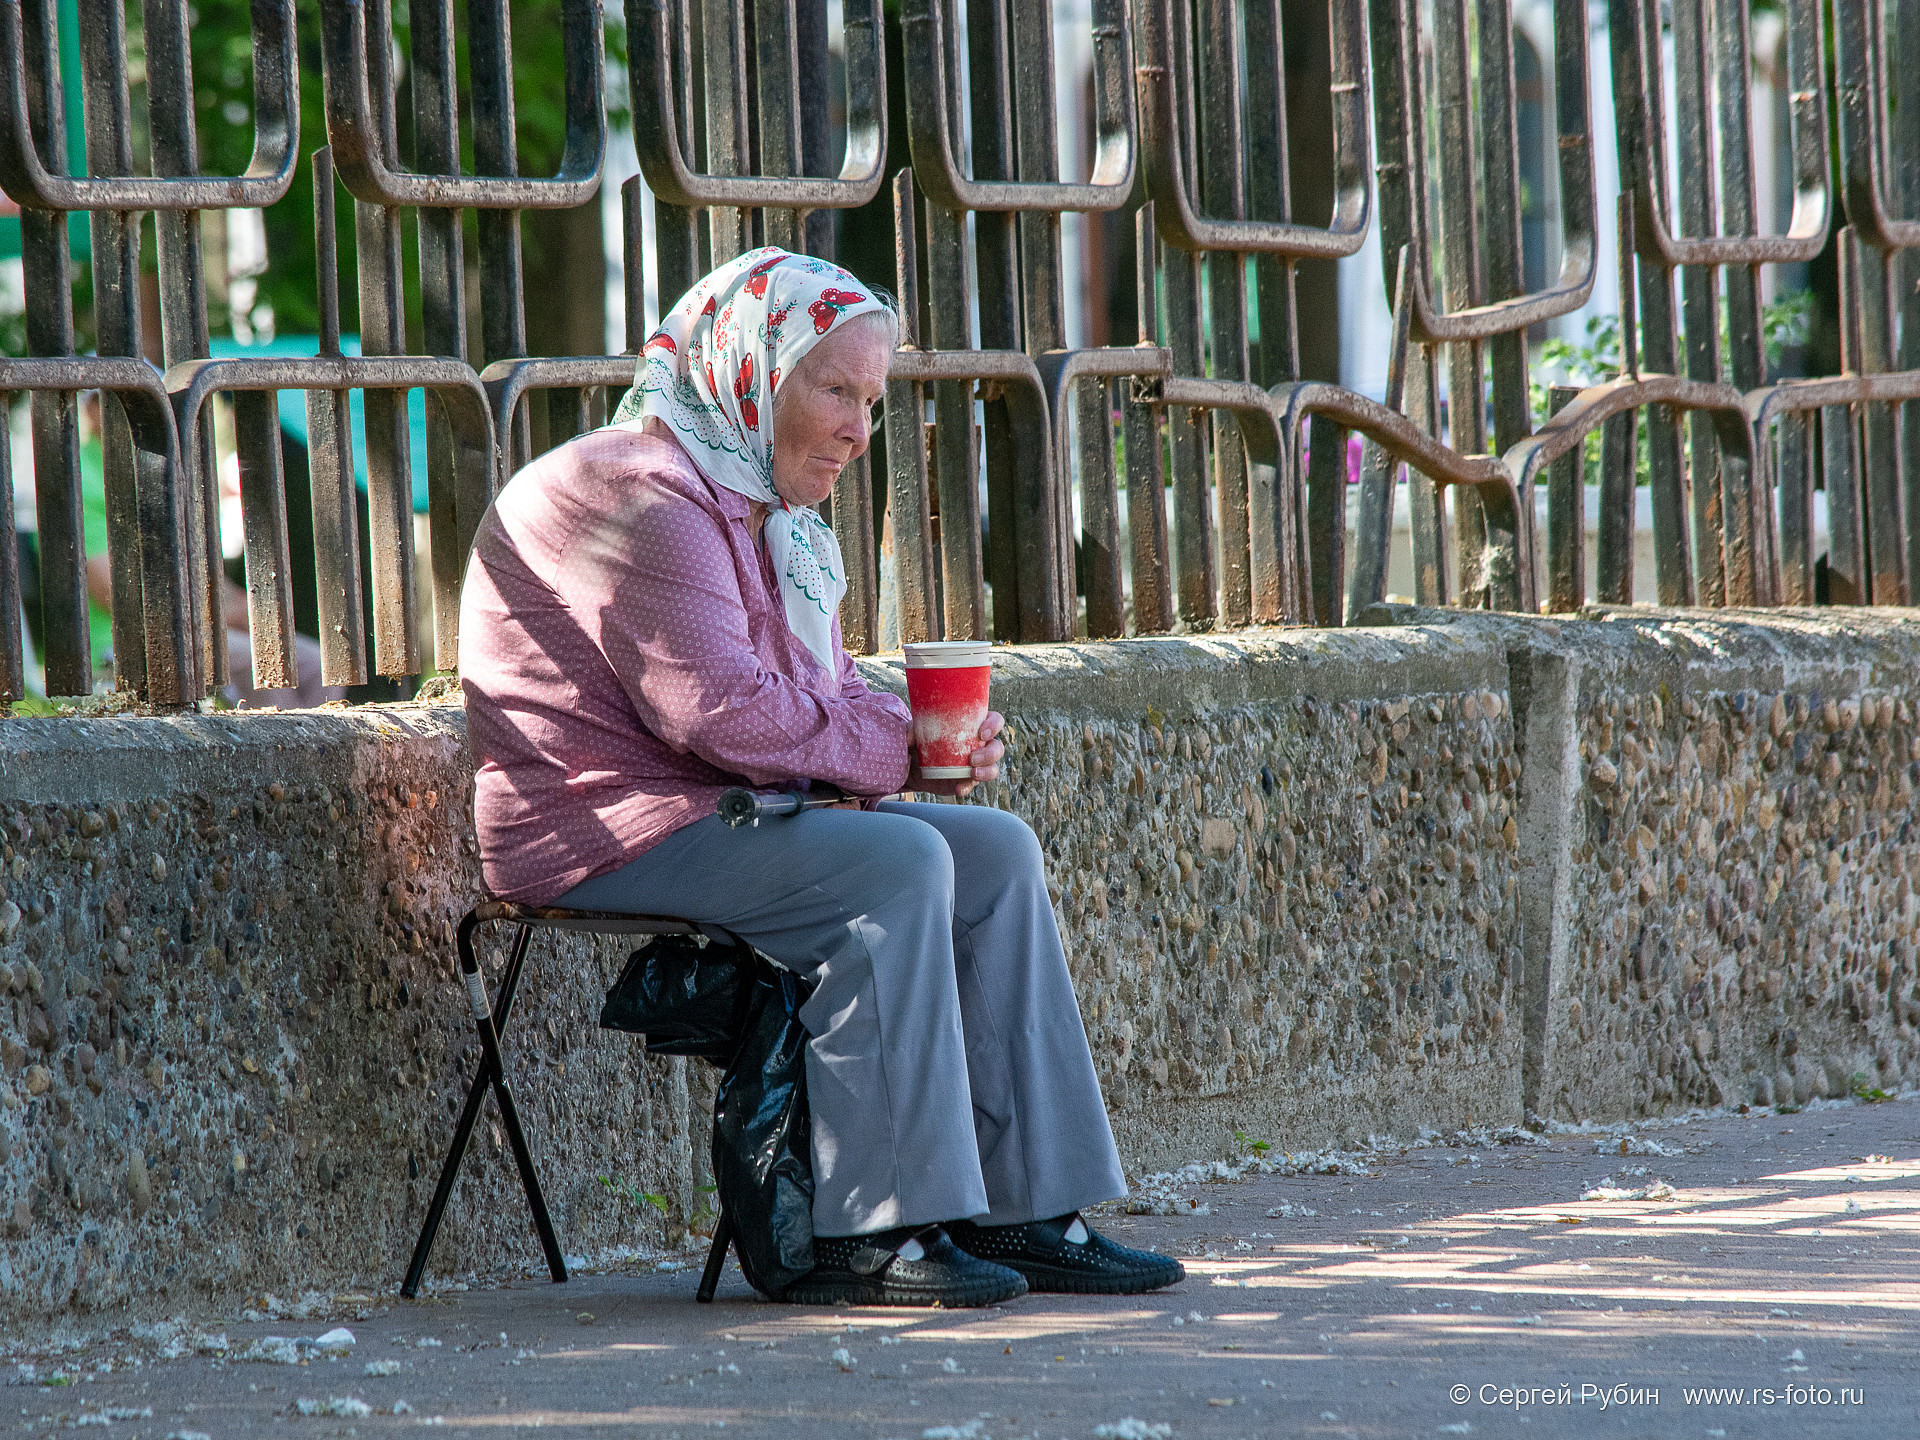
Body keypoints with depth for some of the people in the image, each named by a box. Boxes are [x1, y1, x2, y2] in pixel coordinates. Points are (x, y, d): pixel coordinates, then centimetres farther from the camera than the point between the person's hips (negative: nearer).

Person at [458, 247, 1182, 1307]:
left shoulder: (764, 512, 19)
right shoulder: (642, 494, -16)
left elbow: (831, 701, 21)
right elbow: (714, 707, -24)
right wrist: (893, 747, -12)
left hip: (718, 814, 11)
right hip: (606, 830, -11)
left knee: (995, 851, -2)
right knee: (894, 863, -26)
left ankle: (1021, 1210, -4)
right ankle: (863, 1237, -25)